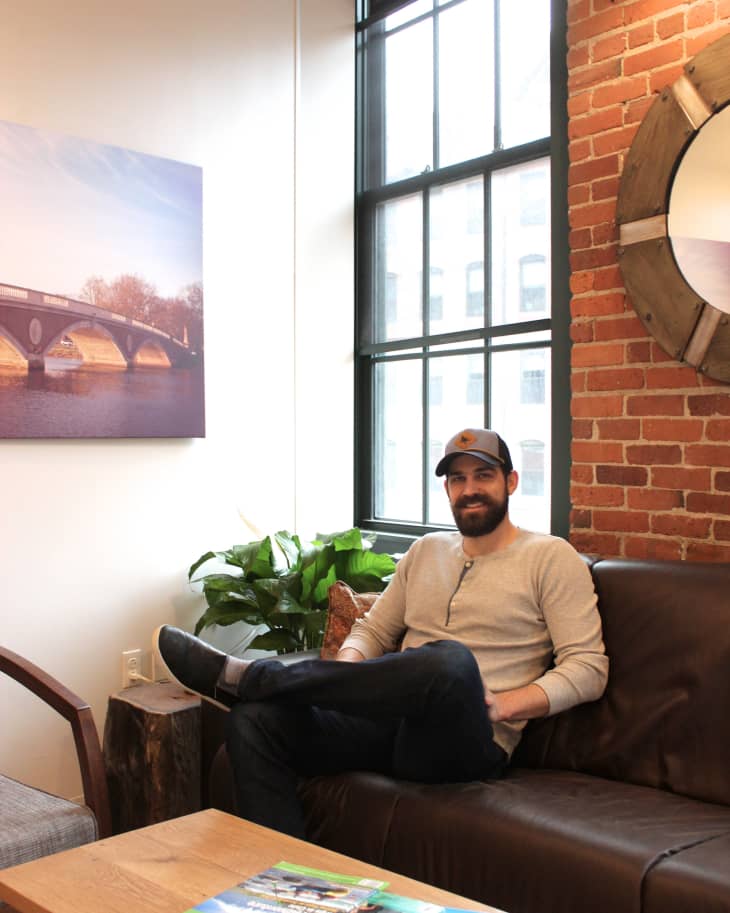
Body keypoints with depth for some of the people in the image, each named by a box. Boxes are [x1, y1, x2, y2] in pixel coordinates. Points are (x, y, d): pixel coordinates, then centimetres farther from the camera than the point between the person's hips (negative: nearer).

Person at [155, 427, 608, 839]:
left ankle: (245, 677, -29)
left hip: (471, 742, -5)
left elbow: (588, 668, -2)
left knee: (451, 660, -40)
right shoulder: (426, 551, 20)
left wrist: (503, 706, -15)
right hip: (393, 723, 5)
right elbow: (372, 632, 21)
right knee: (254, 720, -18)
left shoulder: (551, 557, 4)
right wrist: (347, 673, -3)